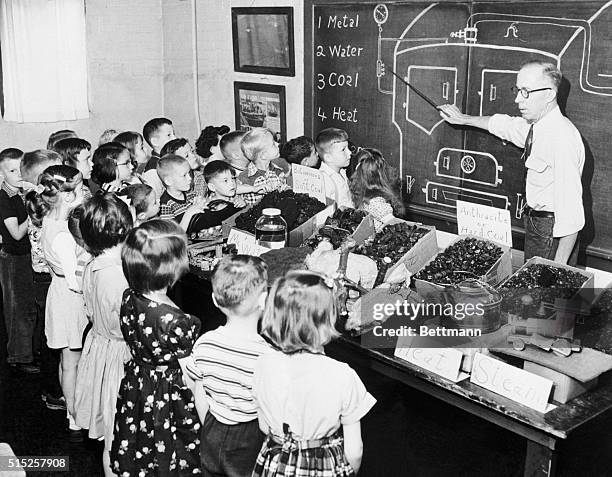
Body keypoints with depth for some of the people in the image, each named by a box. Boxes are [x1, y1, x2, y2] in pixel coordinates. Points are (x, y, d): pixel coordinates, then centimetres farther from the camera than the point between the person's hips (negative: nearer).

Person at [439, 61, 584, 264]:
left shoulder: (562, 138, -26)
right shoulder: (534, 125, 1)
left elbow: (571, 212, -28)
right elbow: (503, 124, 25)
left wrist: (559, 264, -27)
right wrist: (464, 119, 36)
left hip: (552, 231, -9)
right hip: (535, 224, 9)